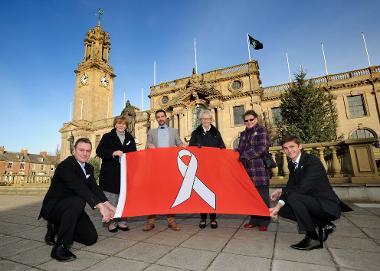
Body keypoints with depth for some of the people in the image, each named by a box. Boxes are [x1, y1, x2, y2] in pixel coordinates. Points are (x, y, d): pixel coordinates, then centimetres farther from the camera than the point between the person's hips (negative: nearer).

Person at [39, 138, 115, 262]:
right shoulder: (65, 166, -23)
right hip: (52, 207, -7)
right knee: (78, 201, -38)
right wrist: (101, 206, -46)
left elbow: (94, 188, -7)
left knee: (91, 238, 0)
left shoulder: (89, 168, 3)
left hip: (71, 208, 7)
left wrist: (108, 205, -23)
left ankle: (57, 227, 19)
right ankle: (60, 247, -23)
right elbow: (79, 188, -37)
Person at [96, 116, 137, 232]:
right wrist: (113, 153, -18)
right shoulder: (107, 137, 6)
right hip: (110, 173, -2)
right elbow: (99, 151, -4)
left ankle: (122, 220, 17)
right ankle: (112, 221, 14)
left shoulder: (130, 138, 15)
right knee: (111, 198, 0)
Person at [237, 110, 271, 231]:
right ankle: (254, 220, 23)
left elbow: (262, 148, -12)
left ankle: (264, 221, 15)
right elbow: (241, 149, 21)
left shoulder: (262, 130, 0)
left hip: (260, 168, -6)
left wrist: (244, 156, -11)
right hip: (248, 169, 6)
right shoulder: (244, 134, 19)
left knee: (262, 195, 2)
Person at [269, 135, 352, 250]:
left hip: (327, 206, -8)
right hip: (311, 202, 8)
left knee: (293, 197, -31)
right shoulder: (292, 165, 7)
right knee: (282, 208, -5)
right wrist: (282, 192, -19)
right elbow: (291, 186, 2)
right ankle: (322, 224, 6)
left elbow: (303, 188, -28)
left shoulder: (312, 161, -18)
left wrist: (282, 191, -22)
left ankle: (312, 238, -13)